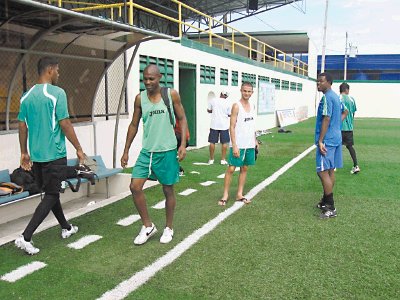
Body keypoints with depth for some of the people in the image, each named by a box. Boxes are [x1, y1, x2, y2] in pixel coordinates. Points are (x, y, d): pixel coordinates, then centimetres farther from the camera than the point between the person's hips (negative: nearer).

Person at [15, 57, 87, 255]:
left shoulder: (26, 96, 8)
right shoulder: (57, 93, -12)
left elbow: (22, 126, 10)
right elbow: (65, 124, -15)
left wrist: (24, 153, 18)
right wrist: (78, 149, -6)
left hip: (36, 155, 7)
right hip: (54, 154, -7)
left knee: (51, 192, 18)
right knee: (51, 196, 1)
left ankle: (66, 228, 33)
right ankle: (25, 237, -5)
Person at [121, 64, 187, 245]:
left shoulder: (171, 95, -4)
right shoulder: (140, 98, 3)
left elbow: (182, 119, 1)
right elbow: (134, 125, 9)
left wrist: (183, 144, -10)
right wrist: (126, 151, 9)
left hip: (167, 151, -3)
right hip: (147, 151, 3)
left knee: (168, 190, 7)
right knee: (135, 186, -6)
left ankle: (168, 228, 26)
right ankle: (148, 226, 13)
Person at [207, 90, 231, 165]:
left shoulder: (212, 100, -2)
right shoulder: (228, 103, -4)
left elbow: (209, 110, 7)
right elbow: (229, 114, 0)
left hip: (214, 125, 0)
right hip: (224, 125, 0)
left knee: (212, 142, 6)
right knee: (224, 142, 7)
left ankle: (211, 159, 11)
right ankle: (223, 159, 8)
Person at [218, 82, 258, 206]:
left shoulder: (252, 106, 10)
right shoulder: (236, 106, -10)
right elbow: (232, 127, -14)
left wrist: (255, 140, 14)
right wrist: (234, 146, -19)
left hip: (250, 144, 7)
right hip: (238, 145, -7)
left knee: (244, 168, 10)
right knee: (231, 168, -3)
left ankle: (239, 194, 19)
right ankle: (225, 195, 6)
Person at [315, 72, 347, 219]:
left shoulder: (327, 97, -15)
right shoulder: (336, 96, 16)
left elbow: (326, 119, -21)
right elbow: (344, 112, 29)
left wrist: (320, 141, -22)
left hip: (327, 140, -10)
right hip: (336, 138, 10)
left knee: (323, 172, -10)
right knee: (330, 171, 15)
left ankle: (331, 208, -8)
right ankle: (326, 201, 25)